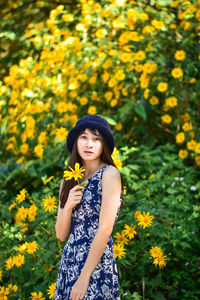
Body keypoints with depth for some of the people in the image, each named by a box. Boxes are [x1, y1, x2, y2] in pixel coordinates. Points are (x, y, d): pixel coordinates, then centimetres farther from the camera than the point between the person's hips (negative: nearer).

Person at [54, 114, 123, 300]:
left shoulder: (110, 174, -7)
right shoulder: (69, 181, 11)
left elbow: (105, 229, -13)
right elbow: (61, 235, 9)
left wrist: (84, 277, -16)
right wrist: (68, 206, -10)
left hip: (97, 263, -5)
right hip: (69, 262, 5)